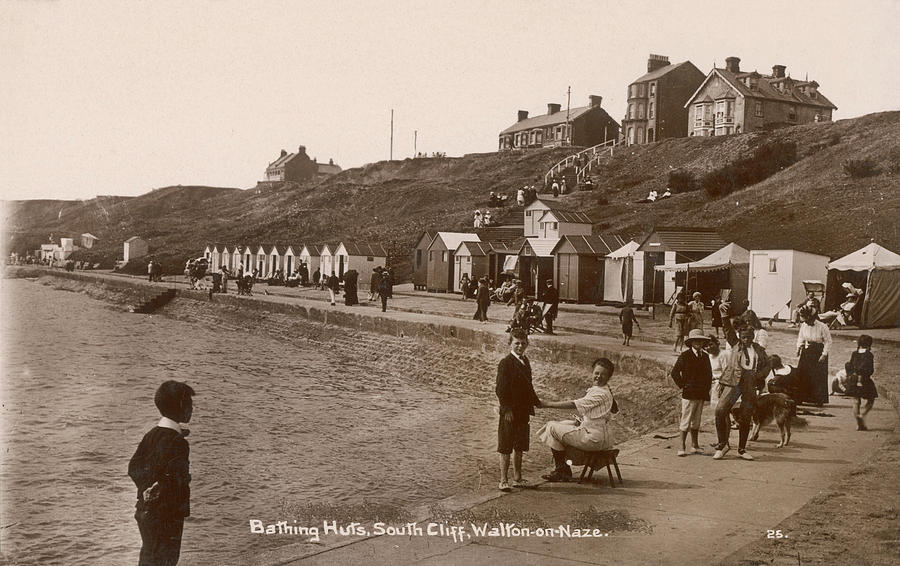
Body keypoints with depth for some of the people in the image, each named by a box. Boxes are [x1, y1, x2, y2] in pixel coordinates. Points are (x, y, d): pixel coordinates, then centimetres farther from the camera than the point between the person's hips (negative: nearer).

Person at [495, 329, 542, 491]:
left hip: (523, 412, 8)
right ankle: (504, 481, 6)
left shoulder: (525, 361, 11)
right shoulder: (505, 363, -14)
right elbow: (500, 389, -17)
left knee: (520, 448, 15)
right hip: (510, 413, -8)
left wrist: (537, 402, 19)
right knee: (505, 449, 0)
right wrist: (507, 409, -20)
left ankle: (517, 478, 25)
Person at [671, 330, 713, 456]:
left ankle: (694, 446, 20)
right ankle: (683, 447, -1)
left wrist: (707, 388, 15)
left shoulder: (705, 357, 12)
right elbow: (674, 372, -7)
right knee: (686, 421, -5)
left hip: (701, 395, 6)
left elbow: (709, 374, 24)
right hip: (688, 394, -6)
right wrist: (682, 385, -8)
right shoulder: (685, 356, -6)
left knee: (696, 421, 12)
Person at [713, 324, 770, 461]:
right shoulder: (735, 349, 12)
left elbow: (767, 365, 19)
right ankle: (723, 444, -7)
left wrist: (760, 374, -2)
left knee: (746, 417, 5)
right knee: (720, 410, -18)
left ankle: (742, 449, 19)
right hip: (734, 382, -1)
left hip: (751, 385, 1)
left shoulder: (759, 350, 13)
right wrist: (721, 385, 10)